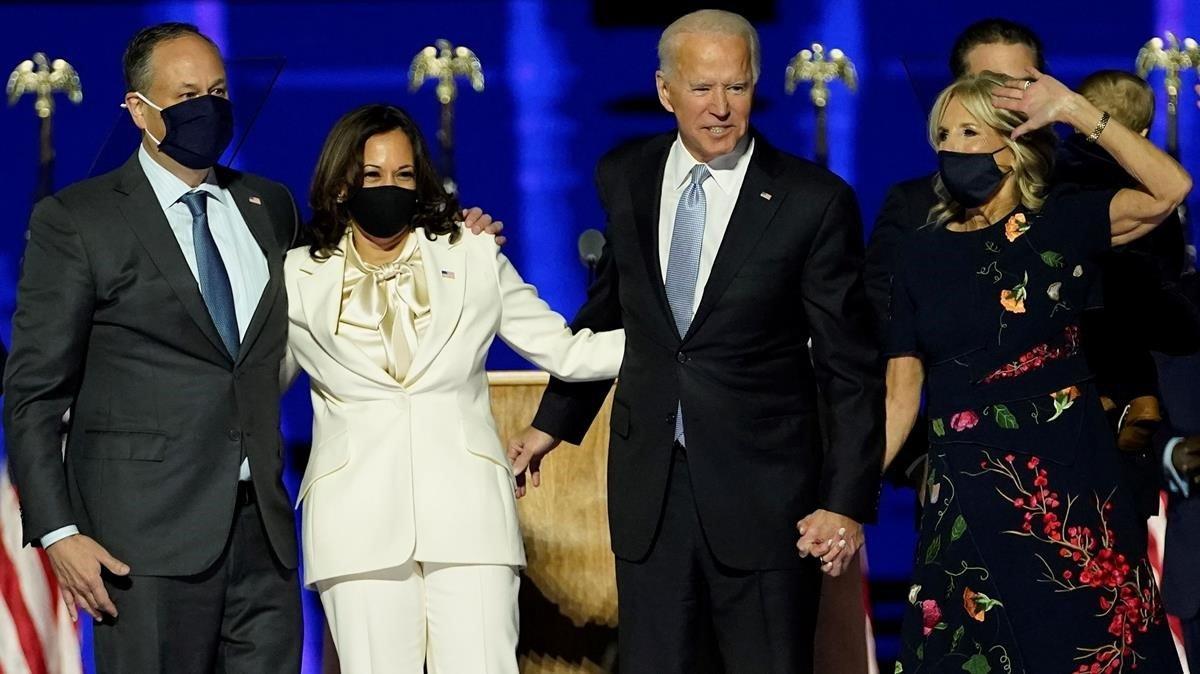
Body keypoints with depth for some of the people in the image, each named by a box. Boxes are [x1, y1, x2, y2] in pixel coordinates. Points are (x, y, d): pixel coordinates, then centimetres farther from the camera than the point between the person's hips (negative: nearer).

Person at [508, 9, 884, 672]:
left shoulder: (813, 201, -8)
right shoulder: (624, 178, 5)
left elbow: (852, 369, -6)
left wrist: (847, 500, -11)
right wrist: (555, 420, 23)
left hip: (762, 491, -4)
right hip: (649, 487, 4)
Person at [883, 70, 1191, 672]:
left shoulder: (1062, 223, 0)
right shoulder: (922, 254, 6)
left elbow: (1170, 189, -16)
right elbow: (900, 395, 5)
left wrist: (1075, 112, -17)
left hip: (1072, 490, -2)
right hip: (967, 503, 2)